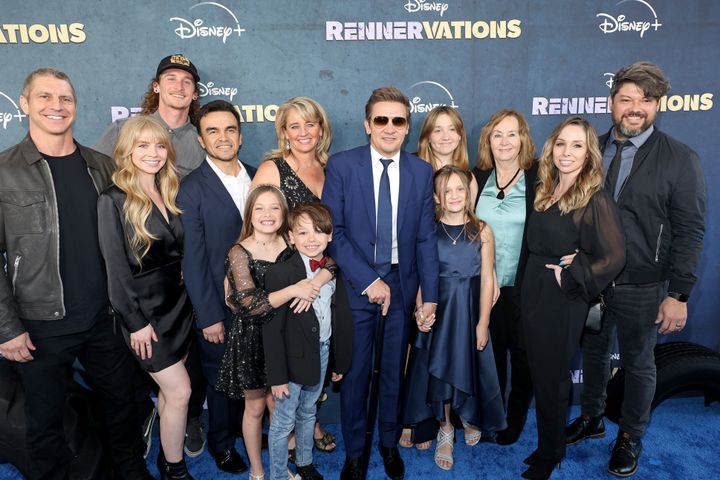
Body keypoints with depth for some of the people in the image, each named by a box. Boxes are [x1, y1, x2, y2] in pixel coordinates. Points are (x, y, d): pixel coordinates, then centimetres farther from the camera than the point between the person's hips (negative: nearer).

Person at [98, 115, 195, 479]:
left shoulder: (170, 193, 5)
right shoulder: (113, 201, -14)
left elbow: (181, 253, 8)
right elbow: (116, 268, -14)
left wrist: (191, 297, 3)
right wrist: (135, 322, -14)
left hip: (179, 303, 6)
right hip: (146, 310, -6)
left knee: (169, 390, 16)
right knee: (179, 391, -1)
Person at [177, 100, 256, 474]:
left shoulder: (257, 178, 2)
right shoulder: (191, 189, -12)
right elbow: (193, 260, -13)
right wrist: (209, 316, -12)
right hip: (219, 305, -4)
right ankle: (221, 442, 37)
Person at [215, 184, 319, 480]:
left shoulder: (289, 245, -5)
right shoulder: (239, 253, -16)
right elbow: (250, 303, -23)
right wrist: (294, 290, -29)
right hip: (251, 337, -3)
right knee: (255, 407, 15)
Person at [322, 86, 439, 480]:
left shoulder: (421, 171, 2)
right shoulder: (341, 165, -6)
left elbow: (426, 238, 2)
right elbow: (332, 231, -10)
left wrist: (429, 294, -2)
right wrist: (368, 280, -16)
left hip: (403, 283, 2)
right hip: (355, 283, -2)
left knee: (394, 370, 16)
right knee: (355, 373, 9)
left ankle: (390, 444, 39)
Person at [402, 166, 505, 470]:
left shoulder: (481, 231, -3)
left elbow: (486, 278, -3)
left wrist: (482, 323, -5)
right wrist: (420, 311, -17)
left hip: (470, 310, 0)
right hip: (437, 310, 0)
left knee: (469, 366, 10)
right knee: (439, 368, 8)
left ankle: (469, 416, 41)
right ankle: (445, 430, 28)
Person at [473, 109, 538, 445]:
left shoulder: (539, 178, -7)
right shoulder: (477, 178, 1)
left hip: (523, 285, -2)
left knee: (522, 352, 11)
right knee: (490, 350, 15)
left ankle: (515, 419, 33)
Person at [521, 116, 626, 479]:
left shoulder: (596, 200, -13)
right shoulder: (545, 192, 7)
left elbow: (614, 258, -17)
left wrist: (569, 275, -13)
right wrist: (531, 283, 2)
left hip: (562, 302, -6)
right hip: (532, 295, 6)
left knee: (552, 379, 8)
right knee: (538, 374, 17)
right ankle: (546, 444, 37)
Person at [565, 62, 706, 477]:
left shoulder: (680, 159, -10)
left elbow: (689, 233, -11)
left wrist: (678, 294, -13)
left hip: (642, 288, -3)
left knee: (639, 365, 15)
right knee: (594, 353, 20)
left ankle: (631, 438, 36)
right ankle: (591, 418, 43)